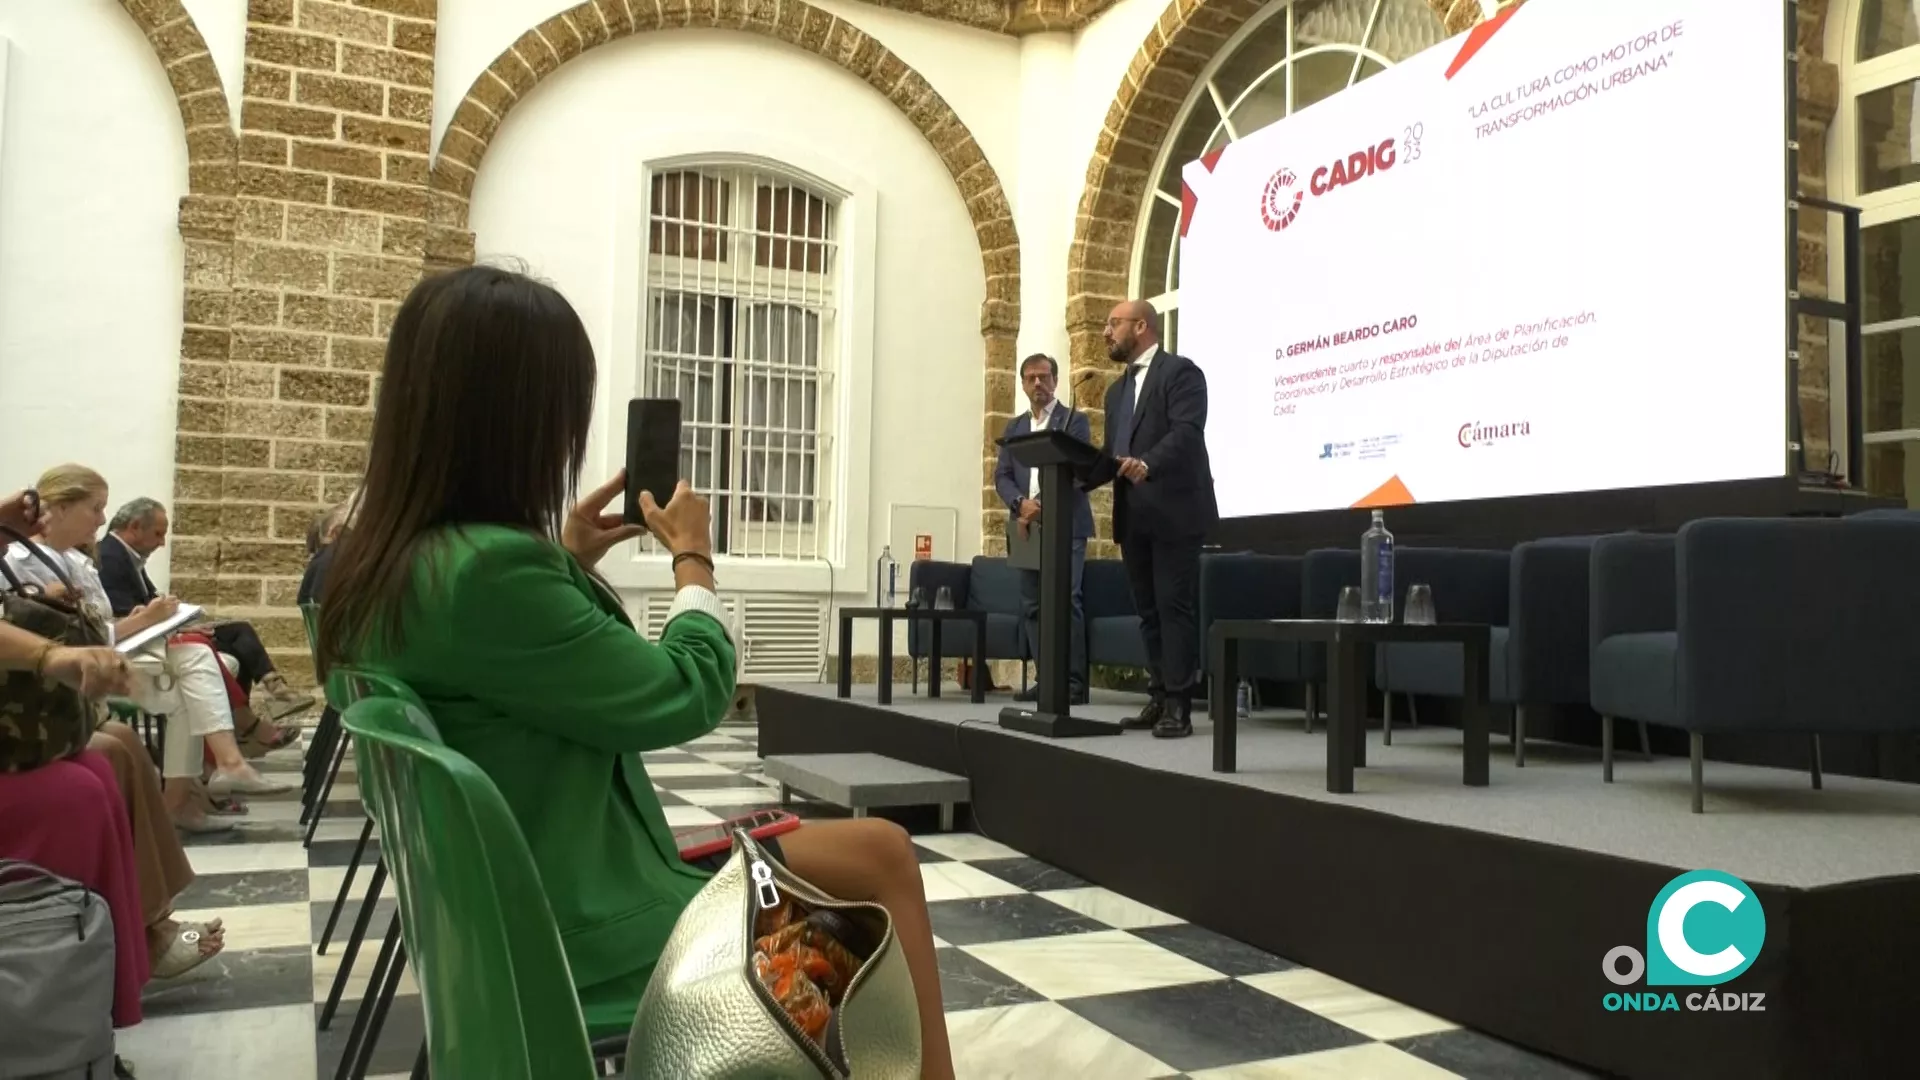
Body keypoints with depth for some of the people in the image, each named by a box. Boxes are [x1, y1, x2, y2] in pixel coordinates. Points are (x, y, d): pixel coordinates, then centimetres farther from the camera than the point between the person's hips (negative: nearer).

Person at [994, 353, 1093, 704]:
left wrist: (1040, 506, -16)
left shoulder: (1074, 420, 3)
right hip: (1027, 526, 5)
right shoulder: (1014, 427, 18)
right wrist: (1021, 504, -10)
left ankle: (1073, 682, -10)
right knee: (1032, 605, 3)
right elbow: (1001, 476, 11)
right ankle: (1047, 678, 9)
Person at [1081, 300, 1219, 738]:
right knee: (1148, 611, 10)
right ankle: (1159, 698, 17)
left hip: (1175, 512, -8)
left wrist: (1147, 464, -35)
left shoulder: (1181, 372, -3)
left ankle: (1179, 705, -3)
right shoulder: (1116, 390, 21)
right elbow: (1111, 455, 17)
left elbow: (1187, 432, -19)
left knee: (1175, 608, -6)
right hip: (1133, 517, 8)